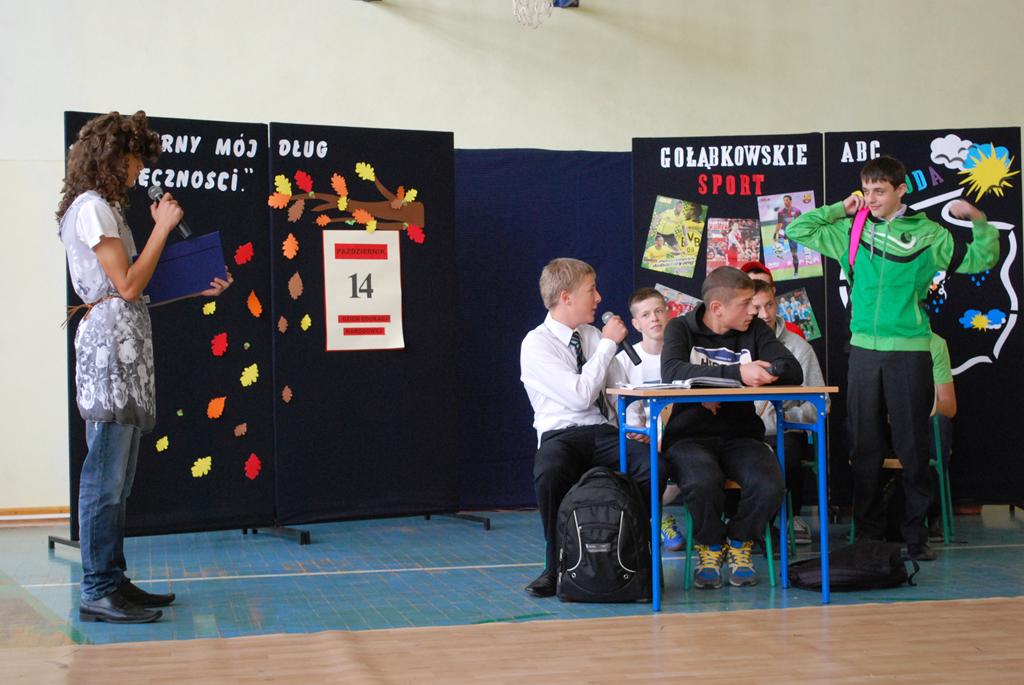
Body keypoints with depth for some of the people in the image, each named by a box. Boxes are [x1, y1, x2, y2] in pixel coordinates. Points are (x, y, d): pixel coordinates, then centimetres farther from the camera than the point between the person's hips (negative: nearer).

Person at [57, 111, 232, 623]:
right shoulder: (93, 207, -8)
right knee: (106, 476, -10)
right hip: (110, 338, -11)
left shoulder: (105, 208, 22)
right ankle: (98, 593, -8)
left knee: (117, 479, 10)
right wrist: (163, 228, -8)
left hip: (124, 346, 11)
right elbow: (128, 285, -14)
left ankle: (113, 581, 14)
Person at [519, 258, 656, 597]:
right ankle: (557, 566, -19)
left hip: (606, 433, 5)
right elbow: (581, 396, -14)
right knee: (549, 472, -40)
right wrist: (608, 344, -7)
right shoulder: (536, 343, -3)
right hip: (561, 436, -4)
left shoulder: (592, 336, 17)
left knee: (653, 465, -28)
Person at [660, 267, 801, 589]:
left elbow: (794, 371, -4)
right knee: (704, 482, -36)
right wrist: (736, 373, -32)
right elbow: (671, 371, -21)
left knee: (770, 486, -28)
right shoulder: (681, 329, 1)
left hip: (739, 437, 3)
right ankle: (710, 548, -3)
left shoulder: (755, 330, 10)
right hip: (689, 437, -3)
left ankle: (739, 544, 5)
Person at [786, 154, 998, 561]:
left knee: (913, 446, 0)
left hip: (910, 350, -2)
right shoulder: (851, 233, 8)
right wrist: (841, 210, 7)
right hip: (864, 348, 2)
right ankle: (868, 532, 14)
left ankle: (916, 534, 8)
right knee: (865, 447, 6)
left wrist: (978, 221, -9)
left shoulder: (927, 234, 3)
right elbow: (797, 230, 11)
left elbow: (982, 258, 7)